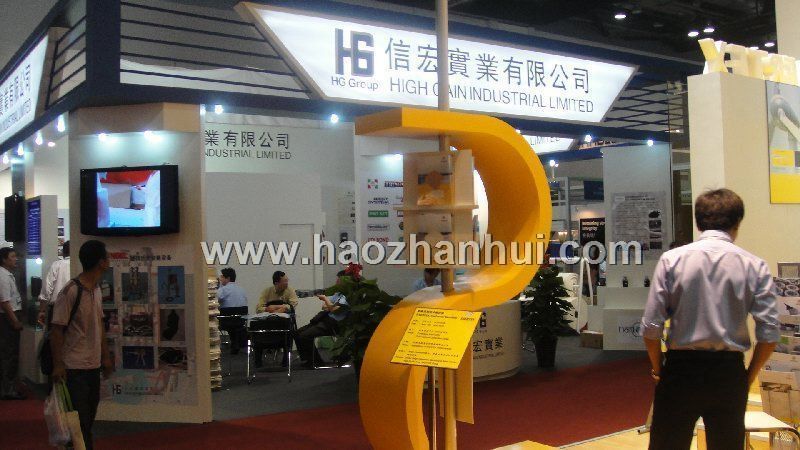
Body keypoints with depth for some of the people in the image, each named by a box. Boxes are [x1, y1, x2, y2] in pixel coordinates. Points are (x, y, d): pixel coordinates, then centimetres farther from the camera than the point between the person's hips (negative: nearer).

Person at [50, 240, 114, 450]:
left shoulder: (97, 289, 9)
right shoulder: (70, 291, -16)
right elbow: (57, 329, -15)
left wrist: (106, 356, 17)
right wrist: (57, 365, -15)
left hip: (93, 365, 8)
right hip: (74, 369, -8)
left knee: (89, 417, 15)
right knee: (80, 420, -3)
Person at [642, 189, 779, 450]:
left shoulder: (672, 259, -6)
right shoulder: (755, 266, -3)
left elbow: (651, 326, -8)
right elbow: (769, 334, -5)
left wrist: (657, 368, 8)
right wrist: (750, 375, 10)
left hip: (680, 370, -1)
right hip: (730, 372, 1)